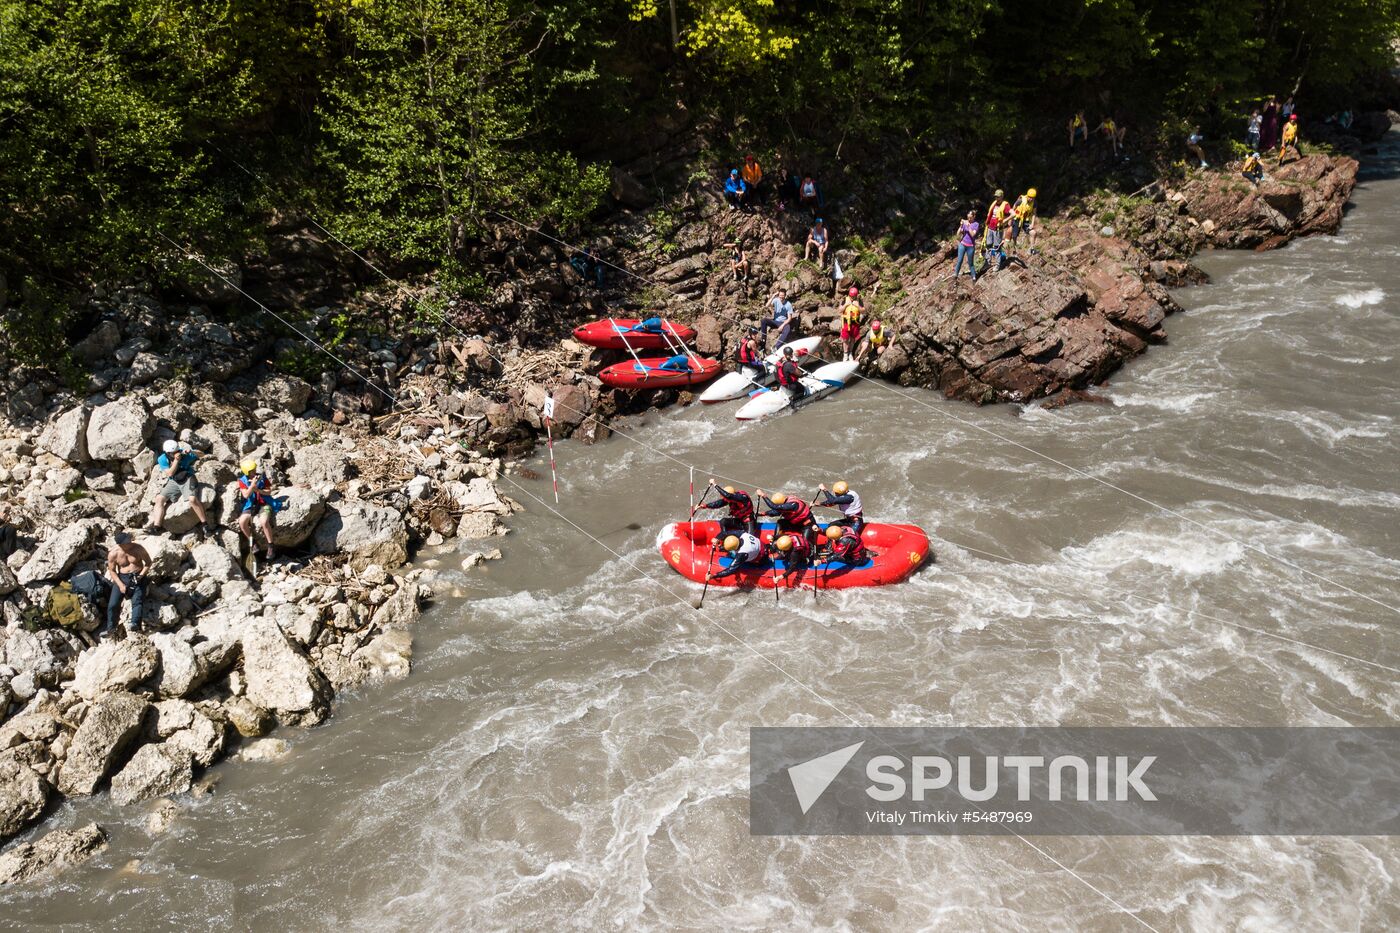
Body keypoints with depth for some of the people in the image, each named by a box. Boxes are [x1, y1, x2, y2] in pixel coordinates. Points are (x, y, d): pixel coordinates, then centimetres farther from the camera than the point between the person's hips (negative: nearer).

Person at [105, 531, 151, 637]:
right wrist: (120, 585, -10)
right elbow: (112, 571, 3)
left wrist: (141, 575, -13)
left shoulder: (138, 549, -7)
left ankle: (135, 624, -40)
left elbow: (148, 563, 3)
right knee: (113, 604, -13)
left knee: (137, 601, -23)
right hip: (122, 578, 1)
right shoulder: (113, 554, -5)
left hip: (138, 578, -1)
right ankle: (110, 627, 1)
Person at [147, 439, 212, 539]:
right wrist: (176, 460, -25)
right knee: (159, 498, -11)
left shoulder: (185, 454, -11)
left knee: (193, 499, -29)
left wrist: (192, 452, -26)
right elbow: (170, 473, -15)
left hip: (187, 479, -4)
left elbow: (202, 456, -6)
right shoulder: (162, 459, -6)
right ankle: (156, 526, -12)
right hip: (173, 482, 4)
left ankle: (204, 523, -18)